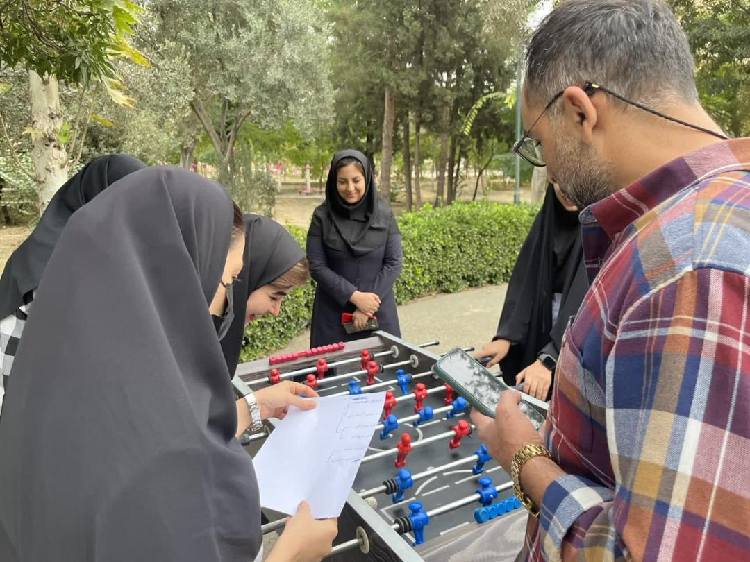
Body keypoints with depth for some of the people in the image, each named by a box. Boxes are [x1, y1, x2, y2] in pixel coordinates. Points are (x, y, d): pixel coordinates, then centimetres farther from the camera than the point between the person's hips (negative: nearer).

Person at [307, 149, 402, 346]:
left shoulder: (384, 214, -2)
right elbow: (316, 266, -7)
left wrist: (368, 307, -12)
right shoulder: (322, 215, -5)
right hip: (334, 313, -1)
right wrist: (354, 296, -16)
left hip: (378, 312, 1)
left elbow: (394, 263, -4)